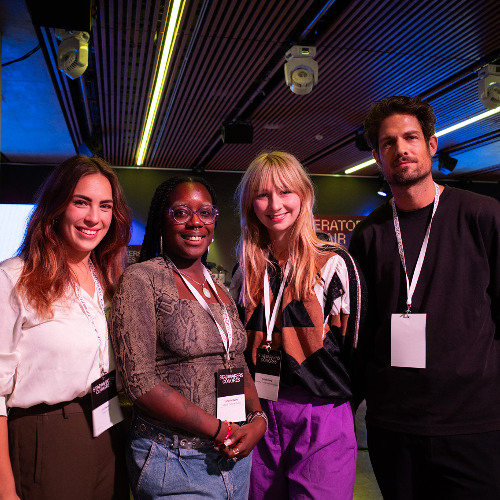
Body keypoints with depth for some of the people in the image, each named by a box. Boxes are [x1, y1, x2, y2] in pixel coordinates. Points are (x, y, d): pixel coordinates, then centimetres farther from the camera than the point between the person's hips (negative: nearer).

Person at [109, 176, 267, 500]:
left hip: (235, 456, 6)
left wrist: (258, 419, -5)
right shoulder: (141, 281, -10)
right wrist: (222, 431, -15)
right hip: (174, 460, -6)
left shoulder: (220, 290, 10)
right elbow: (141, 383, -17)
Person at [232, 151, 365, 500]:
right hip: (258, 416, 4)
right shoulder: (247, 271, 7)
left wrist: (334, 395, 2)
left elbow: (352, 344, -2)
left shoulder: (334, 263, -7)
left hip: (322, 420, -4)